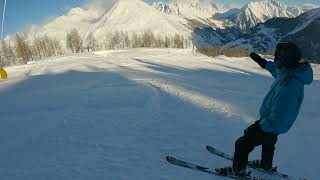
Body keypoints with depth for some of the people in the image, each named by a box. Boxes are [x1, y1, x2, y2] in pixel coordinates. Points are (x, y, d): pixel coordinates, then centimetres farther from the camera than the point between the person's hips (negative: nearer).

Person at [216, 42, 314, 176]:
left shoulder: (289, 86, -40)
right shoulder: (293, 71, -12)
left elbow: (277, 119, -36)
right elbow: (277, 70, 16)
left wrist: (258, 127, -26)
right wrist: (264, 63, 16)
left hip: (272, 126, -9)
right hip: (272, 119, 9)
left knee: (242, 144, 4)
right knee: (268, 142, 33)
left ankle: (238, 170, 27)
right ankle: (266, 164, 60)